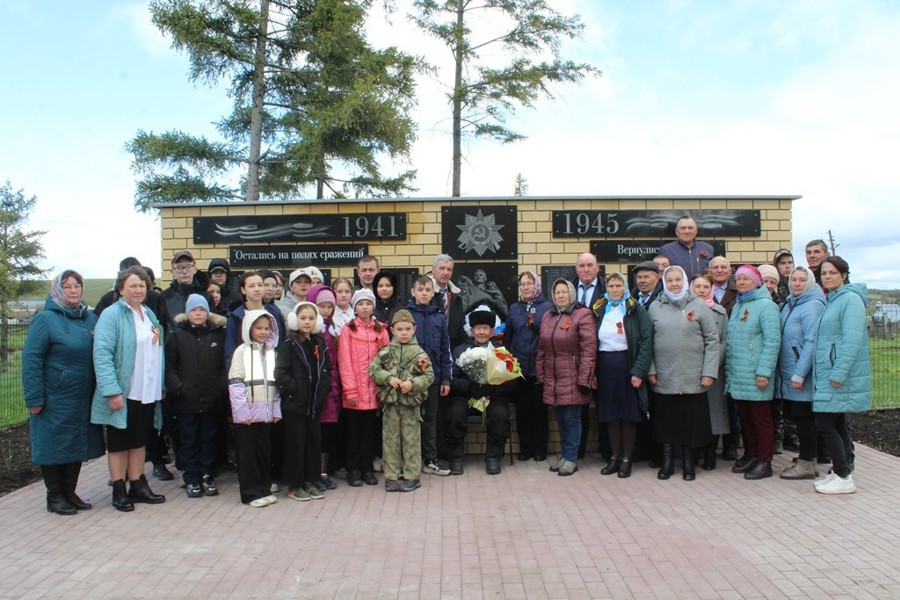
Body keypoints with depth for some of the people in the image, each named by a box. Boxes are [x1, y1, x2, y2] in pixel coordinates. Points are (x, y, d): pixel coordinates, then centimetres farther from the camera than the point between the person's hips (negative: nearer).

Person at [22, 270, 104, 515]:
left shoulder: (90, 318, 8)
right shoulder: (46, 319, -8)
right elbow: (31, 359, -11)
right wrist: (34, 399, -15)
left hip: (83, 399, 5)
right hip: (55, 400, -5)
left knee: (78, 447, 13)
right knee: (55, 447, 6)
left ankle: (69, 492, 28)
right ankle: (55, 497, 20)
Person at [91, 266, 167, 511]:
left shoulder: (149, 315, 14)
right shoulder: (112, 314, -11)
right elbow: (102, 354, -19)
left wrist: (162, 385, 14)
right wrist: (112, 391, -25)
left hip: (147, 392, 7)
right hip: (123, 394, -7)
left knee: (139, 441, 14)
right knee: (119, 443, 5)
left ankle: (138, 486, 24)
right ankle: (119, 491, 15)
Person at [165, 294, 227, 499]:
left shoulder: (219, 334, 6)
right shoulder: (177, 336, 3)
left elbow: (225, 364, 6)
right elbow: (170, 366, 1)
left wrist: (223, 386, -7)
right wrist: (176, 387, -12)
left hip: (213, 399, 1)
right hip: (186, 400, -1)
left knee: (209, 440, 10)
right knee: (189, 442, 7)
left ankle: (207, 477, 22)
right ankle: (191, 480, 16)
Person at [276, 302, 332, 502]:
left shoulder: (320, 344, 9)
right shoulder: (288, 345, -7)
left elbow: (327, 370, 14)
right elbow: (280, 373, -14)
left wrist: (324, 389, 0)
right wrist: (295, 389, -16)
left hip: (315, 403, 5)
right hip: (294, 403, -5)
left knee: (314, 441, 10)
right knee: (296, 443, 1)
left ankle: (312, 481, 22)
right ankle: (295, 485, 11)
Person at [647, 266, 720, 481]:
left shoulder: (700, 306, 2)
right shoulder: (655, 307, 6)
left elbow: (712, 341, 1)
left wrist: (709, 372, -6)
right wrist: (650, 370, -1)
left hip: (693, 379, -1)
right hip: (663, 379, 1)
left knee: (691, 423, 5)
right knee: (665, 422, 7)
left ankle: (688, 462, 21)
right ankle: (667, 461, 21)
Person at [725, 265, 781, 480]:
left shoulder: (766, 305, -8)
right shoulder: (737, 306, 16)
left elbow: (772, 341, -15)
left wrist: (764, 372, -19)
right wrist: (729, 370, 14)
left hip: (756, 376, -7)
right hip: (737, 376, 7)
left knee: (761, 418, 2)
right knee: (745, 417, 14)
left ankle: (764, 462, 10)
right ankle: (750, 455, 26)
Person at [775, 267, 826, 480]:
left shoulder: (813, 305, -11)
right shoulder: (789, 304, 14)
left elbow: (811, 342, -18)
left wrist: (799, 374, -21)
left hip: (802, 376, -8)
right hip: (788, 374, 8)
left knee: (803, 417, -1)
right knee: (798, 416, 13)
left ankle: (807, 464, 9)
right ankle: (806, 459, 24)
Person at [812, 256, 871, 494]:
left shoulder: (851, 299, -11)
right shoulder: (830, 301, 16)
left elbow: (852, 339, -20)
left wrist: (839, 373, -23)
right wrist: (819, 373, 17)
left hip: (840, 375, -9)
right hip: (827, 374, 9)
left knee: (824, 424, -8)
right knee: (837, 424, 14)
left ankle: (844, 478, 1)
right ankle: (840, 471, 22)